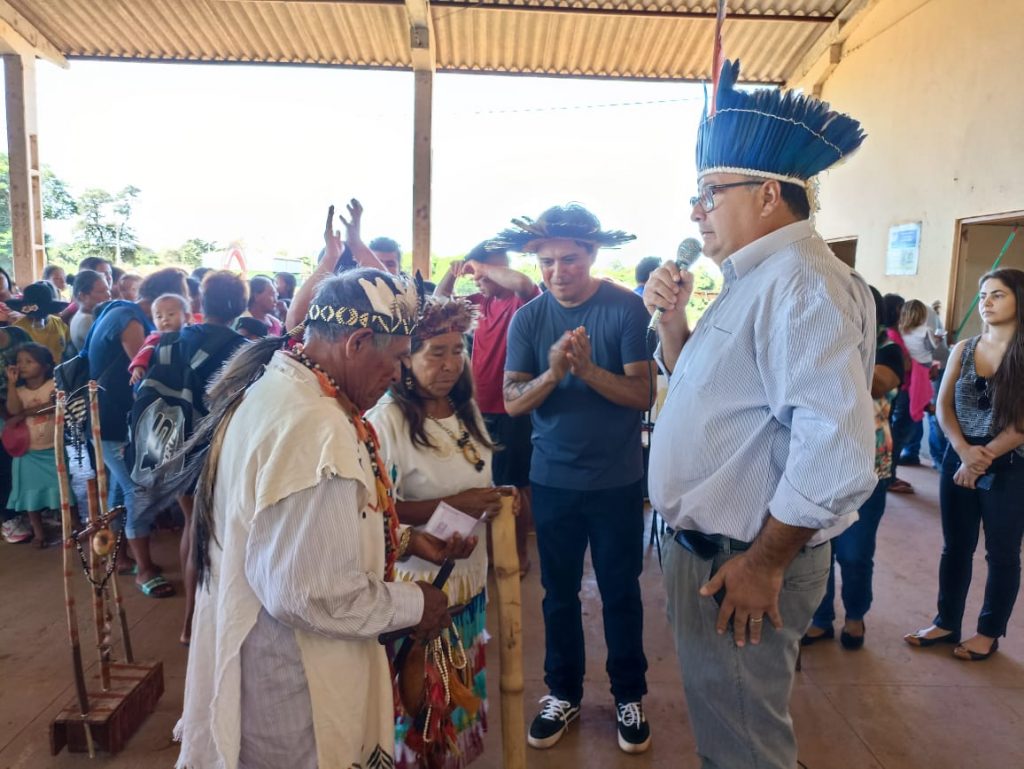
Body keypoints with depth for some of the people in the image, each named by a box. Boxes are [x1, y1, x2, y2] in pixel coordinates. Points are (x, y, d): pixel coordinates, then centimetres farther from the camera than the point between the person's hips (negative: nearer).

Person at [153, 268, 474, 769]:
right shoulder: (315, 429, -32)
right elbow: (313, 595, -32)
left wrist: (406, 539, 6)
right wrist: (412, 605, -16)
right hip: (292, 685, -9)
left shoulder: (275, 386, 1)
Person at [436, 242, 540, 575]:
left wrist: (482, 267, -20)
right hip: (481, 409, 7)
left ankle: (520, 552, 21)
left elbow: (524, 282, -35)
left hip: (512, 412, -7)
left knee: (512, 486, 4)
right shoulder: (482, 301, 7)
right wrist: (452, 273, -1)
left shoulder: (523, 301, -12)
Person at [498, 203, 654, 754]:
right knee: (559, 591, 15)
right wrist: (553, 372, -26)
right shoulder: (528, 318, -2)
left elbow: (642, 394, -13)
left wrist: (588, 368, -28)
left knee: (620, 591, 12)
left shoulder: (625, 308, -10)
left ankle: (629, 695, 33)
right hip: (552, 479, 2)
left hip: (616, 480, -2)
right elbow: (513, 402, -8)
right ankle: (563, 693, 34)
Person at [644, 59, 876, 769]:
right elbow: (694, 383, 21)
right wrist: (673, 318, 3)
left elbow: (838, 451, -30)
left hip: (744, 560, -9)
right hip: (707, 544, 9)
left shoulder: (801, 282, -22)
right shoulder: (754, 280, 11)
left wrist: (765, 563, -20)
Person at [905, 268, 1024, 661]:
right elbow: (943, 406, 1)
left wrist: (982, 458, -15)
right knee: (956, 546, 13)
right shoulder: (963, 349, 5)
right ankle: (946, 623, 27)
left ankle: (989, 632, 26)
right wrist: (964, 450, -14)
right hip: (957, 460, 4)